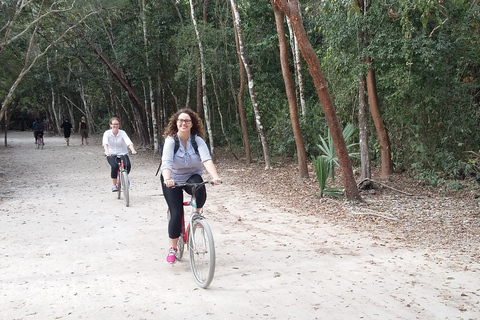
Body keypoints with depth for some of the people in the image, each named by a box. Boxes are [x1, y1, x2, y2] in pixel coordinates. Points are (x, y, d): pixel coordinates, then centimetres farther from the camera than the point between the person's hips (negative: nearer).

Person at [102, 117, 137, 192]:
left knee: (128, 165, -26)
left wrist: (133, 150, -42)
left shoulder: (122, 133, -7)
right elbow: (105, 143, -25)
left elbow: (129, 142, -22)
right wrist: (107, 151, -46)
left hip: (122, 153, 1)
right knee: (115, 166, -31)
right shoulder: (107, 133, -8)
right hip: (111, 154, -1)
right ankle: (114, 185, -11)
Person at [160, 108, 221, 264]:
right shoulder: (171, 140, -20)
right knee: (176, 213, -9)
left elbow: (207, 159, -29)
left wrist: (215, 176, -47)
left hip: (192, 176, 1)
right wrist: (167, 179, -54)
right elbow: (166, 162, -34)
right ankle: (173, 248, 12)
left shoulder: (197, 140, -15)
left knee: (200, 192, -33)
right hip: (173, 179, -1)